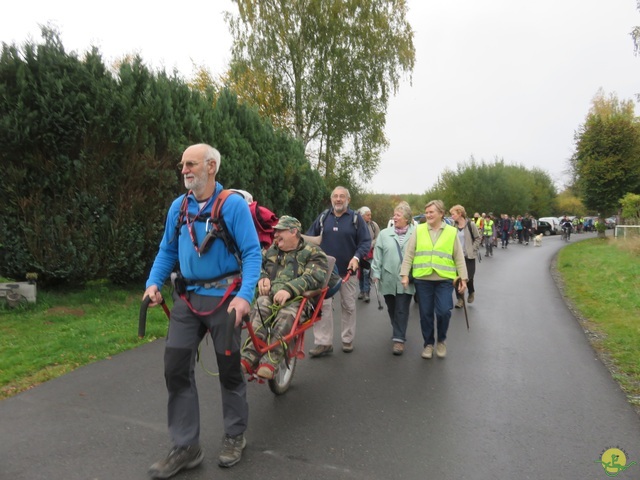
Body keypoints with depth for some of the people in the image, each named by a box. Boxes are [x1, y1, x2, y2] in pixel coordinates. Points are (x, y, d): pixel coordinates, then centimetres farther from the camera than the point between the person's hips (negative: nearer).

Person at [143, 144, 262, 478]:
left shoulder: (234, 204, -9)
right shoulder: (178, 207, 8)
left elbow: (252, 253, -13)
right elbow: (167, 250, 15)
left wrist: (245, 296, -25)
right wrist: (154, 282, -2)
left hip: (223, 297, -5)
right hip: (187, 297, 5)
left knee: (229, 368, 9)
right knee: (176, 368, 3)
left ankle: (235, 436, 31)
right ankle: (186, 447, 18)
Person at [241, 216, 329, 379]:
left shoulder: (313, 253, 9)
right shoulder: (272, 250, 27)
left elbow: (313, 277, -8)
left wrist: (289, 290, -24)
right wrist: (262, 277, -2)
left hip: (297, 300, -3)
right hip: (270, 296, 4)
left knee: (287, 314, -39)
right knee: (261, 306, -33)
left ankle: (270, 362, -42)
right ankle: (249, 357, -42)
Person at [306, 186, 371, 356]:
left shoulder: (356, 218, -1)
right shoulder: (323, 218, 7)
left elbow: (366, 241, -4)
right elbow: (309, 238, 10)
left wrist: (357, 257, -19)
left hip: (348, 271, -1)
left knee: (349, 306, 10)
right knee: (322, 305, -4)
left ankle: (347, 339, 25)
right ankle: (323, 342, 3)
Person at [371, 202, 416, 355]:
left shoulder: (416, 234, -2)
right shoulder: (384, 234, 3)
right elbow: (377, 255, 2)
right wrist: (376, 273, -3)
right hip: (388, 278, 3)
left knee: (402, 310, -2)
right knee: (392, 309, 15)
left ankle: (399, 339, 4)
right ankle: (398, 332, 37)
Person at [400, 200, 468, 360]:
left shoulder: (451, 232, 3)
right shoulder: (418, 231, 3)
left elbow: (459, 258, 6)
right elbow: (409, 255, 3)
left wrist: (463, 278, 3)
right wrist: (405, 274, -3)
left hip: (444, 280, -1)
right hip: (422, 279, 1)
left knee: (443, 311, -9)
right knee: (425, 314, 7)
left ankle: (441, 341, 19)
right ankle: (428, 344, 26)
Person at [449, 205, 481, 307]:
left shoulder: (471, 225, -8)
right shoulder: (453, 226, 2)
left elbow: (478, 238, -2)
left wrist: (472, 249, -9)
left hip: (469, 256, -3)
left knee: (468, 277, -1)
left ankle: (471, 292, 32)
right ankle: (460, 299, 12)